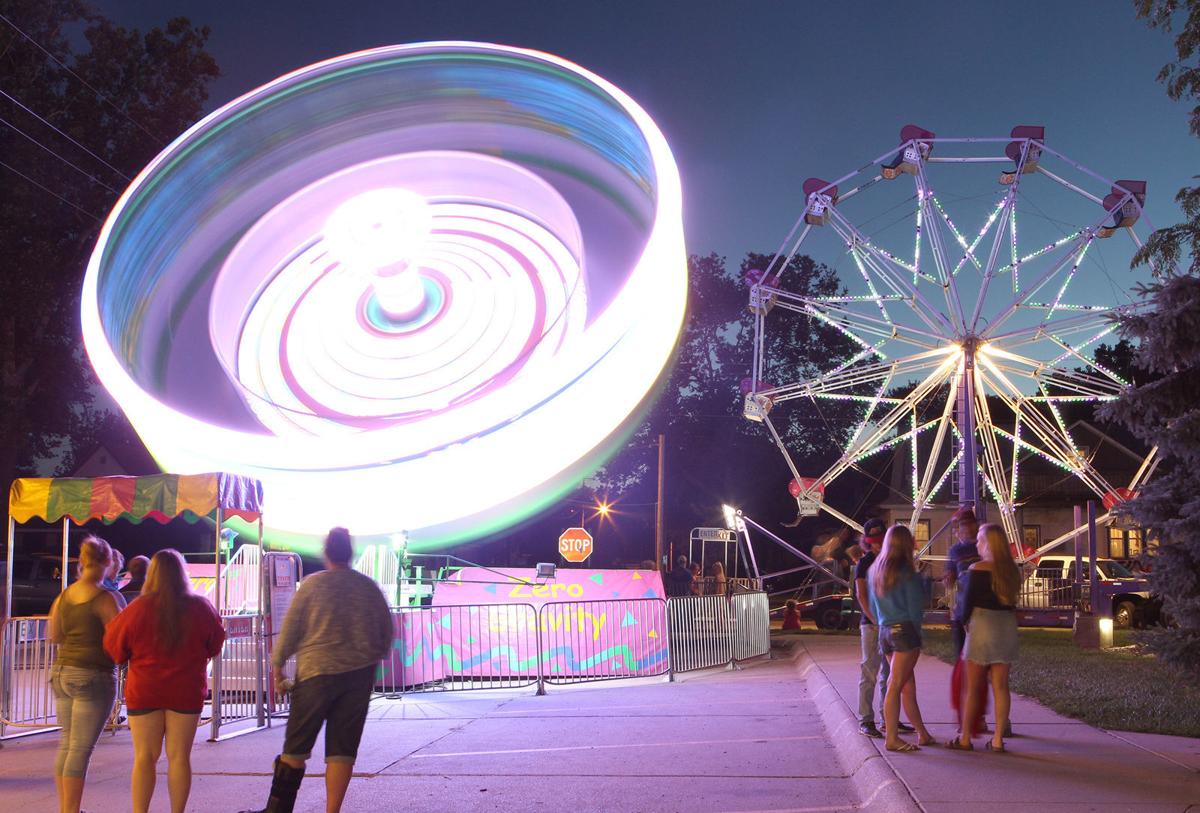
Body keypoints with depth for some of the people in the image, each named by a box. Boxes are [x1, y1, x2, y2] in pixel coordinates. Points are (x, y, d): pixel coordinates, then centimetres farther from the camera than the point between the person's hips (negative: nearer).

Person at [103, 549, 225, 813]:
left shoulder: (138, 609, -11)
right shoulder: (200, 607, -7)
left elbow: (115, 648, 0)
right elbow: (215, 645, 6)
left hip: (144, 692, 0)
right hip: (186, 692, 1)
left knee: (145, 756, 8)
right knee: (179, 757, 6)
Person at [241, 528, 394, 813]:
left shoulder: (313, 584, -3)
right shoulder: (369, 587, 5)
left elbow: (290, 629, -1)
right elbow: (386, 632, 11)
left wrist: (277, 666, 8)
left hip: (317, 672, -2)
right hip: (360, 676, 2)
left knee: (296, 746, 6)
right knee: (342, 749, 5)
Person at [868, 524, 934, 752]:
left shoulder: (875, 570, 13)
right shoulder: (906, 573, -9)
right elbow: (915, 607, -8)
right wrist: (916, 631, 5)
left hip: (884, 631, 7)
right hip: (905, 630, -7)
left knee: (908, 686, 12)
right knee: (896, 685, -6)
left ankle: (923, 734, 18)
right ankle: (892, 738, -5)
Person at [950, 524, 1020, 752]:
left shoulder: (977, 569, -11)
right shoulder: (1011, 569, 6)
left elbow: (967, 599, -8)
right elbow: (1010, 599, 11)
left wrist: (965, 621, 9)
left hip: (982, 625, -5)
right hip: (1007, 627, 5)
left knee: (973, 686, 3)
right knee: (1001, 686, 6)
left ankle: (965, 738, 8)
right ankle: (998, 739, 6)